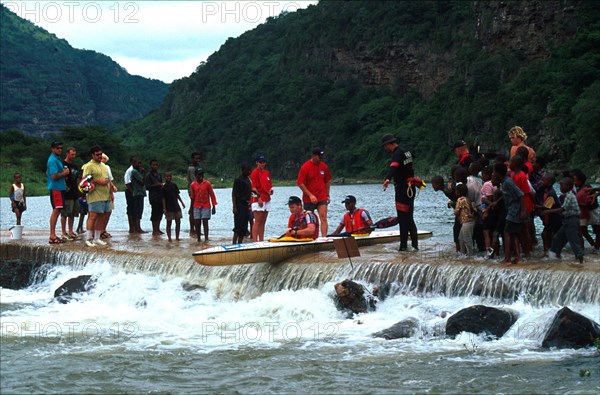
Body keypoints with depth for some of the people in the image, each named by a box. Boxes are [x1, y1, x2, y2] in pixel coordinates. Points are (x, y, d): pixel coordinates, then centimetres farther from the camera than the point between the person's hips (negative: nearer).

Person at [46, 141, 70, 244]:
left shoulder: (57, 159, 18)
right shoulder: (53, 160, -14)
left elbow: (48, 173, 26)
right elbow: (54, 176, -22)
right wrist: (64, 173, -8)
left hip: (59, 188, 10)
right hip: (56, 188, -10)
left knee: (57, 211, 12)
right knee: (56, 211, -10)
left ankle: (53, 235, 16)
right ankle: (52, 236, -10)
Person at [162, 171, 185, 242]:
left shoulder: (174, 185, 5)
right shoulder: (163, 188, -7)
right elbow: (163, 199, -7)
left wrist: (182, 203, 11)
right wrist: (164, 208, -12)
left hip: (176, 206, 5)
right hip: (169, 208, -5)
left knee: (178, 222, 7)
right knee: (169, 223, 2)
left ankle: (177, 237, 16)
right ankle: (169, 238, 7)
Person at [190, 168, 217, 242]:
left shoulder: (207, 183, -2)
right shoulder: (193, 185, 4)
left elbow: (212, 195, 1)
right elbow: (192, 197, 13)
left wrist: (214, 207, -3)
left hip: (206, 206, -2)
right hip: (196, 207, 2)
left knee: (205, 222, -10)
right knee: (197, 223, -1)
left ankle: (206, 239, -15)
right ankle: (198, 239, 8)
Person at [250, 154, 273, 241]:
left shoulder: (267, 173, 17)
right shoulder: (255, 173, -8)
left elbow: (270, 184, 26)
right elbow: (253, 187, -14)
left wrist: (271, 190, 3)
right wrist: (259, 198, -21)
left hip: (267, 200, 8)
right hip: (258, 200, -8)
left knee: (263, 222, 10)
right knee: (257, 222, -10)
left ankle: (261, 241, 13)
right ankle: (255, 241, -12)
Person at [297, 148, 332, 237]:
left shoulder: (324, 167, 5)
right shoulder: (305, 167, -9)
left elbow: (328, 181, 18)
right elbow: (300, 183, -11)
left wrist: (327, 195, 14)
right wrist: (310, 195, -15)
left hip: (322, 198, 3)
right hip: (309, 199, -3)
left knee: (323, 218, -11)